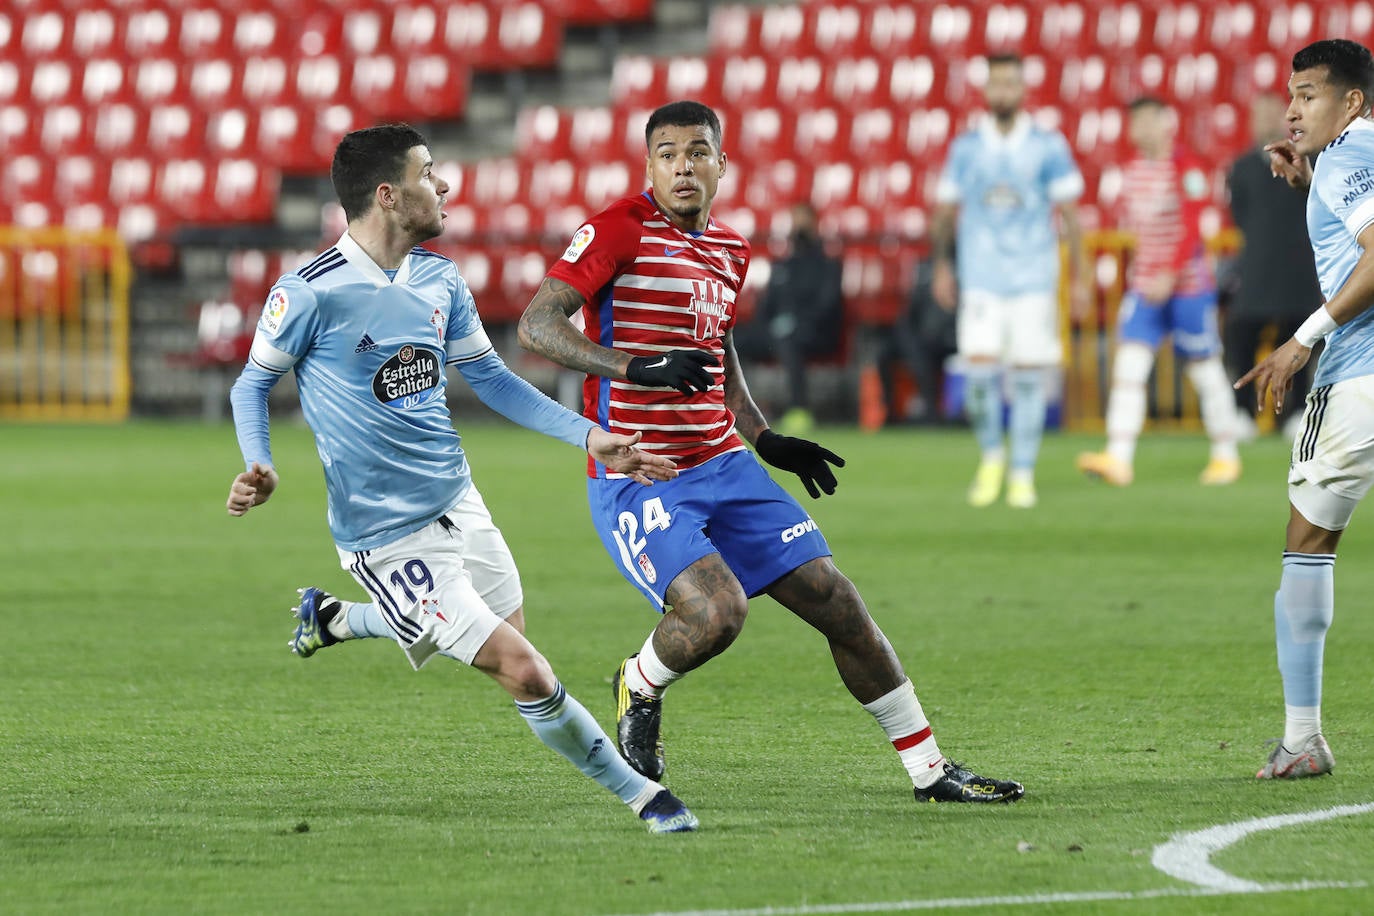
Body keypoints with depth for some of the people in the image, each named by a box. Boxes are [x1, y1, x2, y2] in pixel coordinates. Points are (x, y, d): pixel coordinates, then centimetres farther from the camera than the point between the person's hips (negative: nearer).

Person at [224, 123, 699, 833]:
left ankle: (334, 618, 38)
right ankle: (638, 793, 6)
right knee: (525, 673, -12)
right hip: (388, 536, -7)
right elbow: (253, 383, -2)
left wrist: (590, 436, 8)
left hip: (458, 502, 7)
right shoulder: (309, 294, -16)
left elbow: (490, 377, 15)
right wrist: (259, 468, -20)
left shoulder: (440, 281, 3)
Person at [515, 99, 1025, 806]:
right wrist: (638, 367, -30)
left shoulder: (729, 250, 13)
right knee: (717, 612, -28)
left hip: (724, 464, 7)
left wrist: (767, 442, 20)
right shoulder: (621, 230, -10)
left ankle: (931, 772, 15)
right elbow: (536, 325, -18)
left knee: (835, 601, 3)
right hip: (636, 480, -7)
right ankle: (638, 689, 7)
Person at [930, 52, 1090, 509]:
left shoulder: (1048, 146, 1)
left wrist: (1079, 276, 2)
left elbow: (1069, 213, 4)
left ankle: (1022, 474, 7)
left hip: (1034, 278, -1)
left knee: (1029, 376, -2)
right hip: (980, 278, 1)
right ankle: (991, 456, 14)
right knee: (980, 371, -10)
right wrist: (942, 266, 12)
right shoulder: (965, 147, 5)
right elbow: (945, 209, 14)